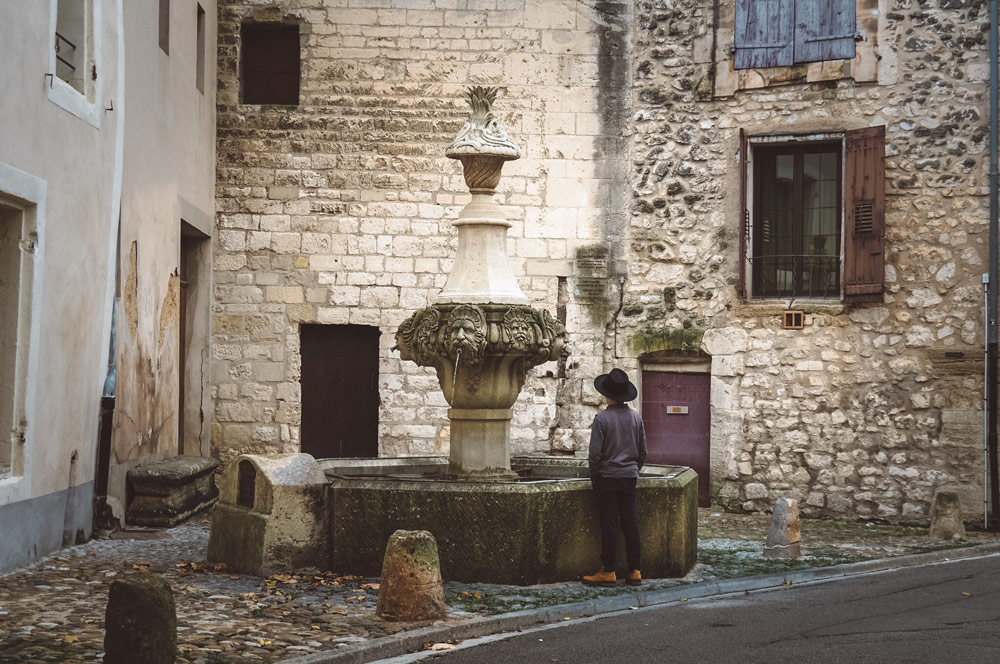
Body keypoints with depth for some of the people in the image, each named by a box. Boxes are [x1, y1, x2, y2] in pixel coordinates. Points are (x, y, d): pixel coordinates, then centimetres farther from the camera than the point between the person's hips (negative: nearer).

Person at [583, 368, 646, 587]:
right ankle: (634, 571, 9)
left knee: (609, 524, -2)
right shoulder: (636, 417, 5)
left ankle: (608, 572, 0)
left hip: (607, 478, -5)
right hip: (629, 477, 5)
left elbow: (595, 452, -12)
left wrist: (593, 476, 1)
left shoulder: (602, 418, -12)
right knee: (630, 523, 8)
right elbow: (643, 451, 10)